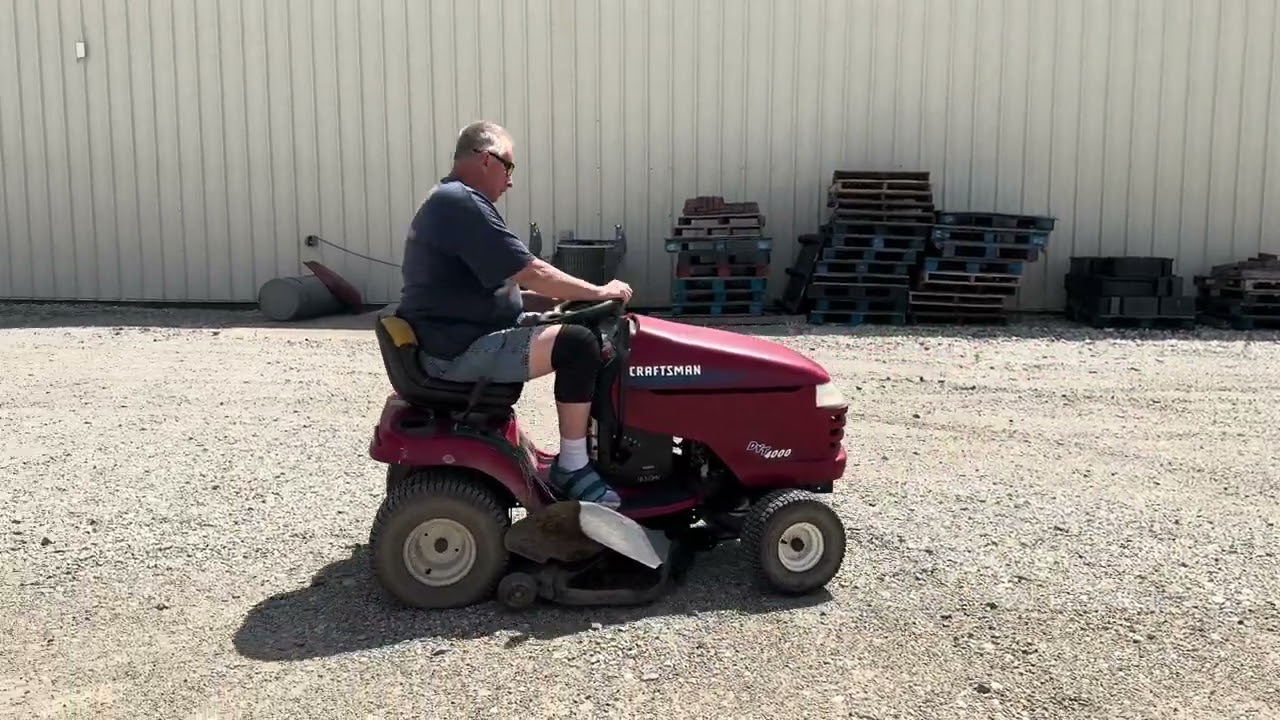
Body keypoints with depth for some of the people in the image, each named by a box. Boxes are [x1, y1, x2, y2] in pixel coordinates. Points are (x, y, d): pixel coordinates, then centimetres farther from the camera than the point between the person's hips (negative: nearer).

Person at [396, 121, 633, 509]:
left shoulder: (448, 202, 19)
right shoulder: (460, 203, -16)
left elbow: (493, 287, 20)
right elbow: (531, 273, -20)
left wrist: (563, 301, 12)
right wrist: (598, 291, -8)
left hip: (456, 337, 11)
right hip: (458, 350, -11)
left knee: (566, 324, 21)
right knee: (577, 343, -21)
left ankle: (587, 449, 23)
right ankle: (572, 467, -9)